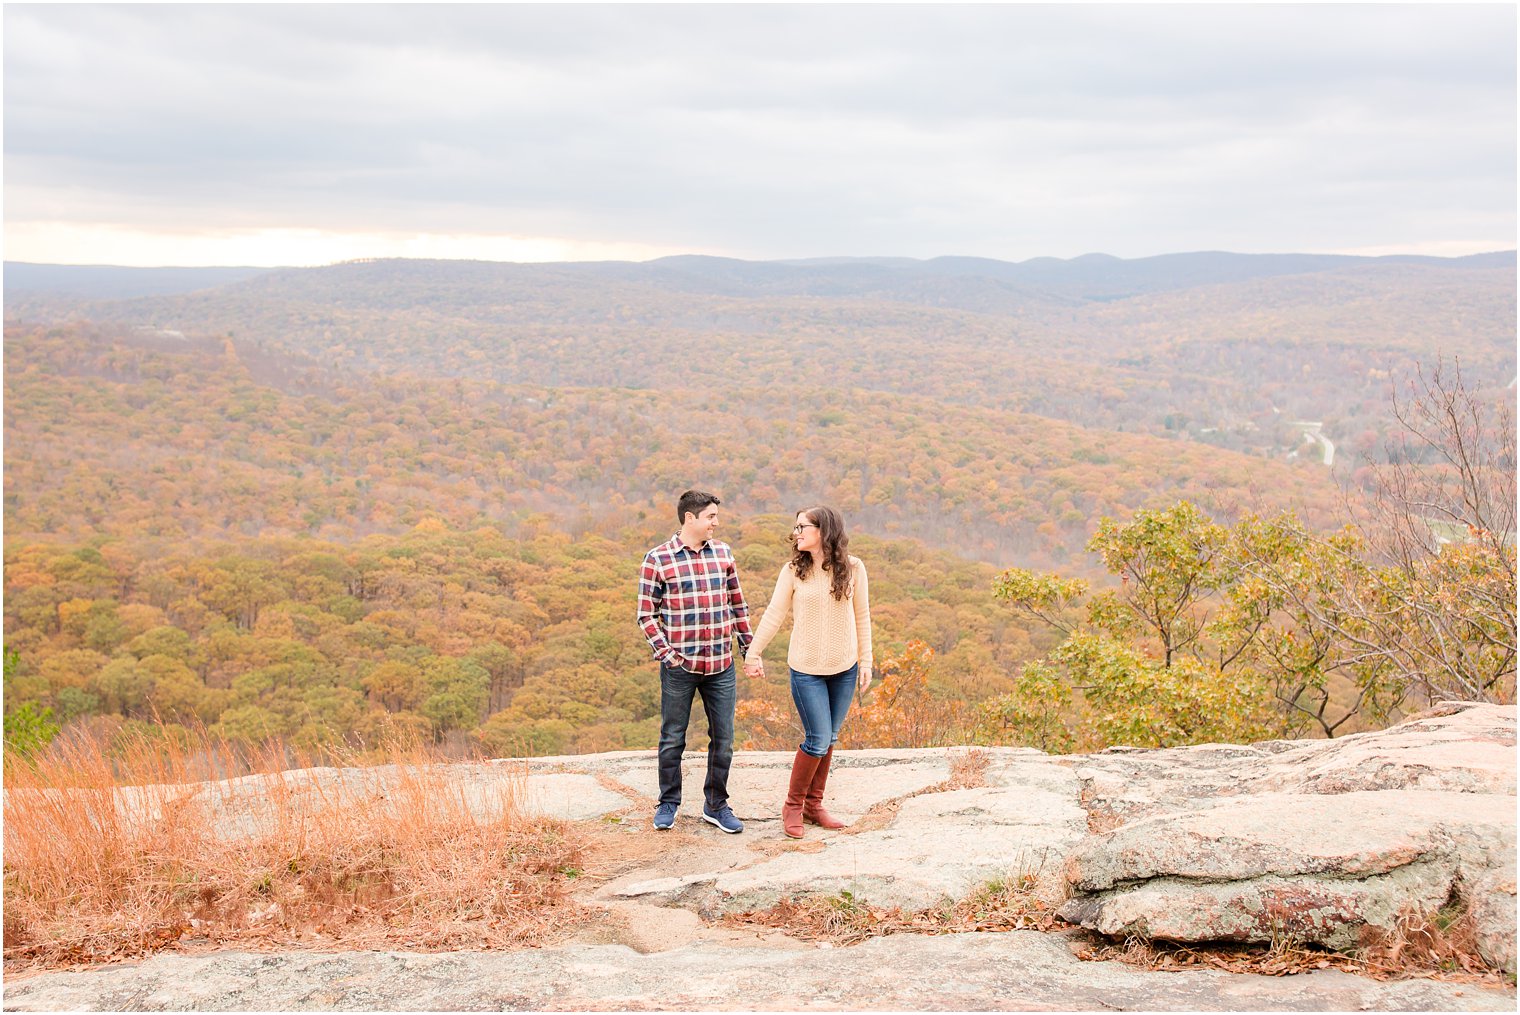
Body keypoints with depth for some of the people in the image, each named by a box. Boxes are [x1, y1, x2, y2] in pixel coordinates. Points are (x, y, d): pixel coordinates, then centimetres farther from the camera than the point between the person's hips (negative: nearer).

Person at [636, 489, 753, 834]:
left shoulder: (723, 553, 7)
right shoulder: (658, 559, -6)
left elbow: (738, 605, 14)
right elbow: (647, 614, -3)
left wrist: (749, 648, 13)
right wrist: (666, 654, -12)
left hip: (721, 666, 4)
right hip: (680, 665, -3)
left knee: (723, 739, 8)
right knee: (672, 739, 8)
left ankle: (716, 805, 22)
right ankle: (668, 803, 25)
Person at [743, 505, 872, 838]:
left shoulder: (853, 568, -2)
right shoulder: (793, 571, -4)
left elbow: (862, 617, 5)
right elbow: (773, 615, 0)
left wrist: (865, 661, 5)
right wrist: (752, 653, 0)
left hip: (844, 667, 2)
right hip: (806, 669, -2)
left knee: (828, 739, 9)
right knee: (818, 739, -6)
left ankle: (813, 805, 23)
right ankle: (793, 805, 12)